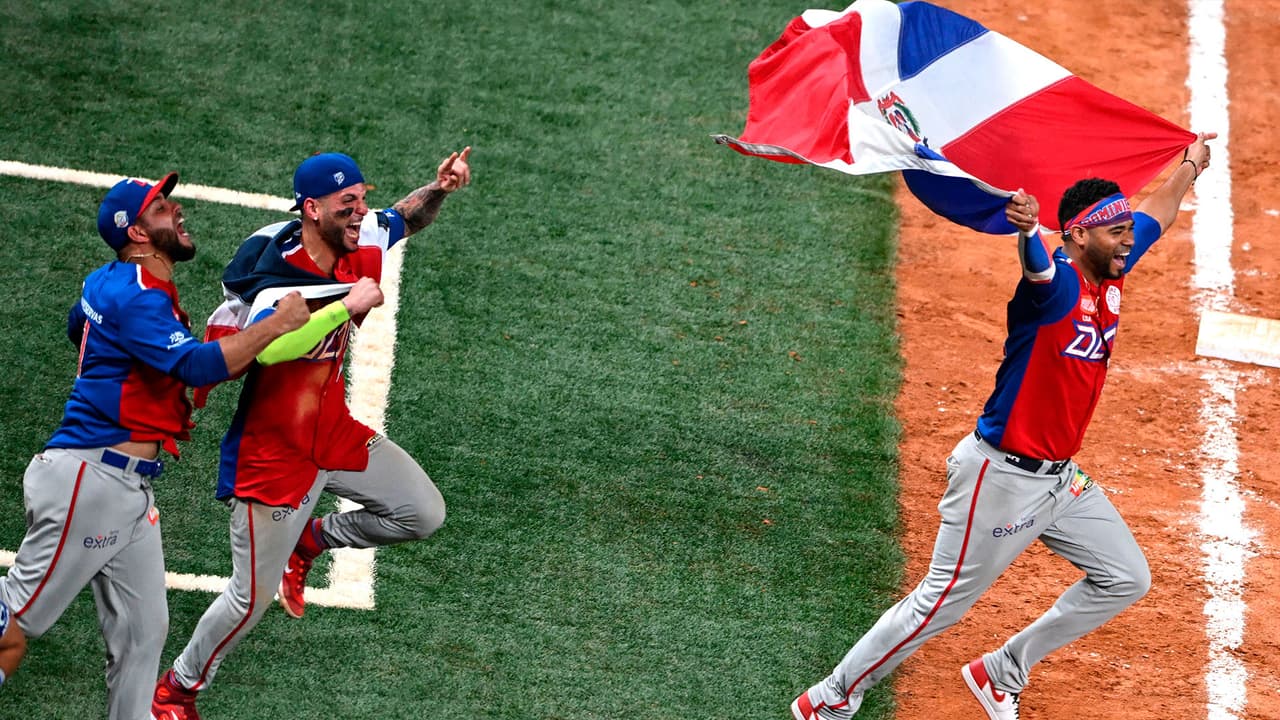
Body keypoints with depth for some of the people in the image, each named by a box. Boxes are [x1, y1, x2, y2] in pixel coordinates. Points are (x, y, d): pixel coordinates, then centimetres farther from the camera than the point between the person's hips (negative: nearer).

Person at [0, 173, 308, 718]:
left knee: (143, 631, 6)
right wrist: (278, 323, -19)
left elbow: (78, 327, 37)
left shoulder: (106, 284, 15)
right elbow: (200, 366, -25)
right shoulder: (136, 297, -15)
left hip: (130, 490, 10)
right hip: (89, 480, -10)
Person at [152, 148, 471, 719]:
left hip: (336, 435, 7)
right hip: (274, 452, -7)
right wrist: (348, 307, -43)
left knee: (423, 513, 5)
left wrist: (438, 189, -7)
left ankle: (310, 541, 24)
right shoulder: (277, 282, -28)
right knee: (251, 599, -2)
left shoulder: (358, 245, -6)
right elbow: (266, 348, -49)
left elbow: (407, 218, 14)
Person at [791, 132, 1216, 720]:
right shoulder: (1057, 285, -21)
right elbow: (1037, 265, -47)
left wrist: (1189, 168, 37)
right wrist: (1026, 229, -69)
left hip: (1060, 476, 9)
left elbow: (1154, 215, 24)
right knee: (941, 604, -3)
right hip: (1002, 476, -9)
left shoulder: (1111, 276, 4)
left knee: (1126, 579, 16)